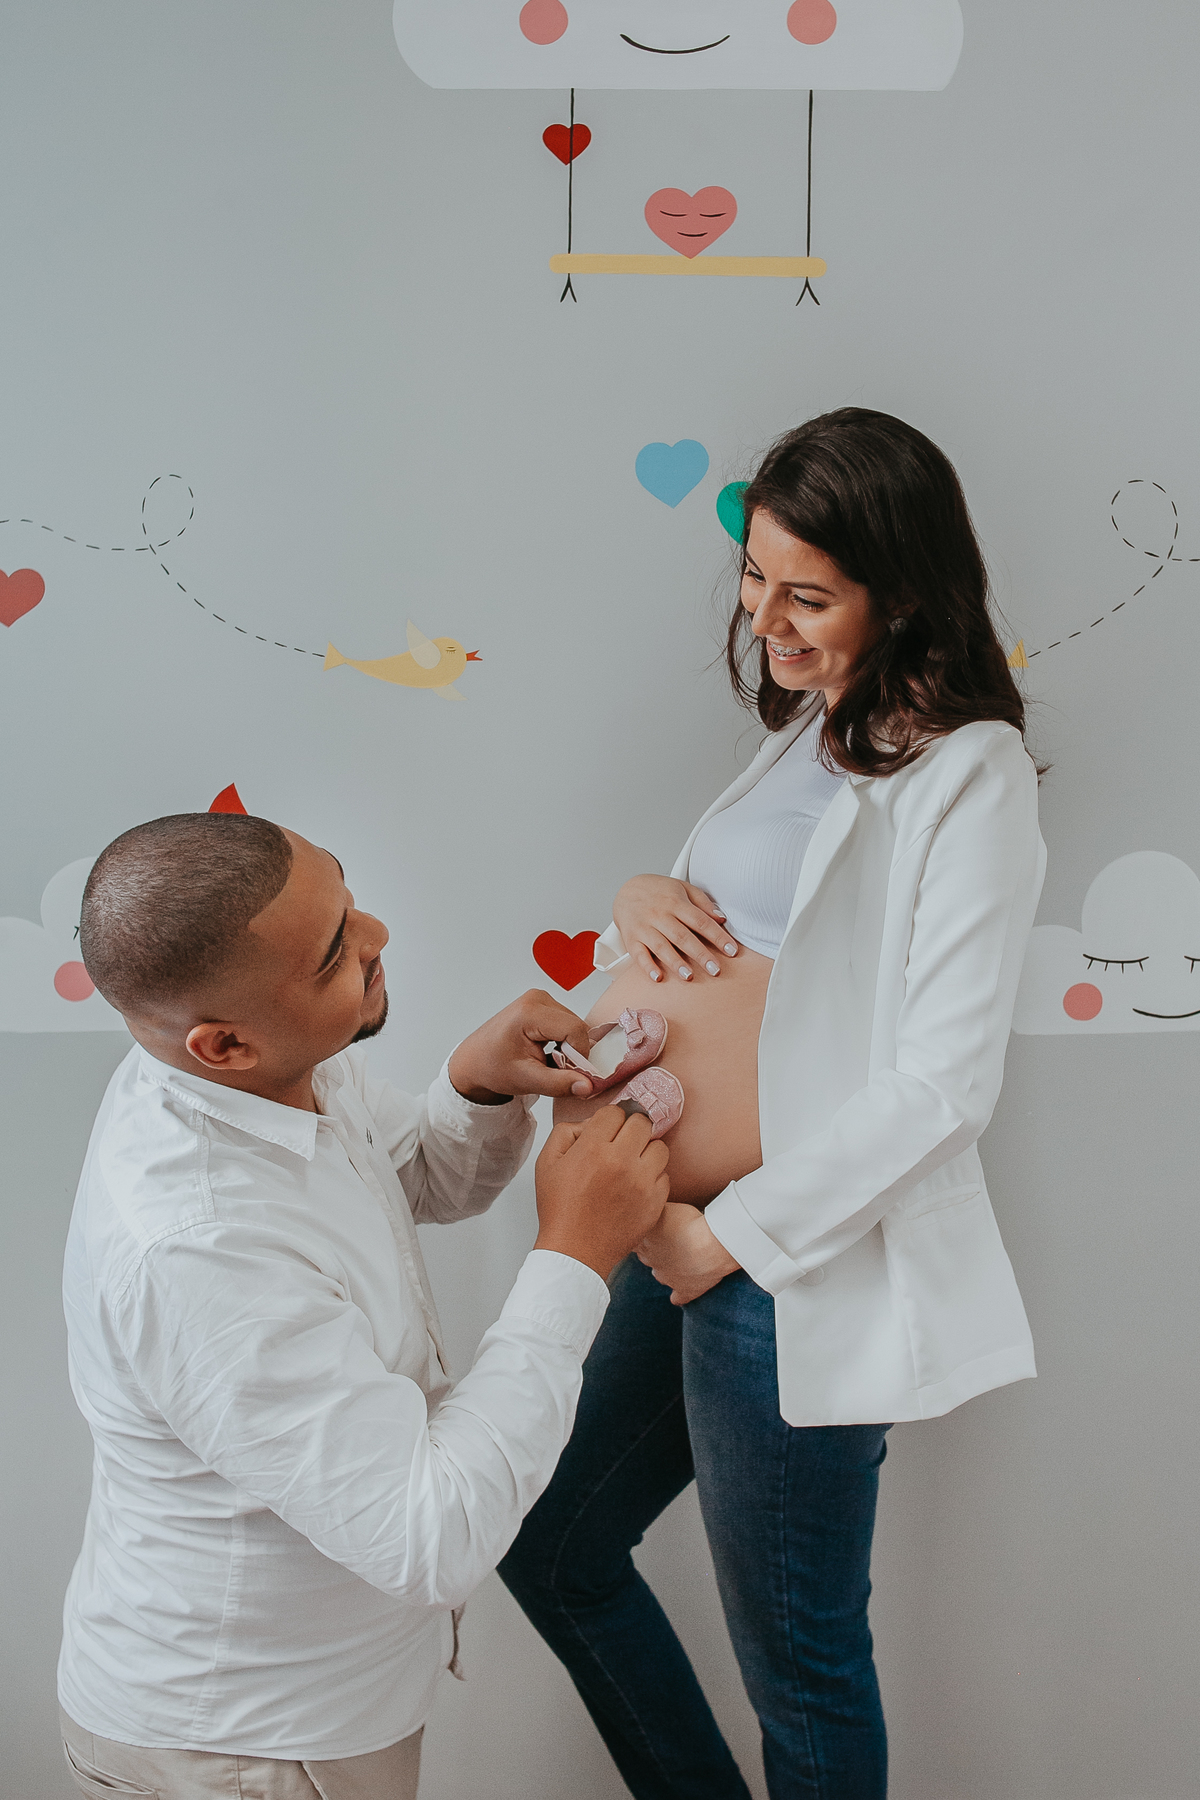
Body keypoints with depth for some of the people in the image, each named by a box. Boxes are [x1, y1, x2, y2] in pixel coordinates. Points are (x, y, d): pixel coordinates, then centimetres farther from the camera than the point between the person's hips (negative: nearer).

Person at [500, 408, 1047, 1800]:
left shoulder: (971, 774, -15)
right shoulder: (809, 731, 11)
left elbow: (943, 1084, -21)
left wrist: (734, 1235, -18)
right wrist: (643, 900, -5)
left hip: (799, 1267, -9)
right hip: (685, 1240, 9)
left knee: (798, 1662, 11)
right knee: (554, 1548, 23)